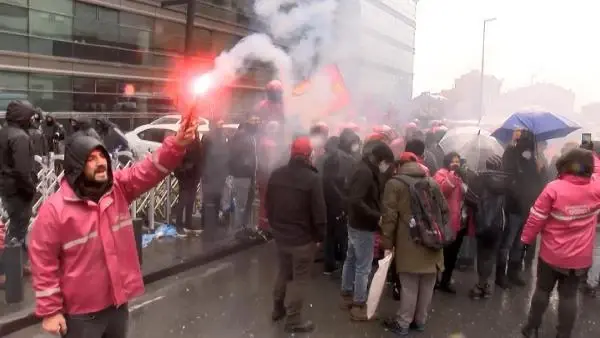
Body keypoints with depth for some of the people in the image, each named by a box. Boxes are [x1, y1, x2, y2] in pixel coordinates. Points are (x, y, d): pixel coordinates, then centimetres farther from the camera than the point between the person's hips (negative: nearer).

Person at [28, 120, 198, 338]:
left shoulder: (119, 187, -2)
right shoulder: (54, 209, -16)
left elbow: (150, 170, -14)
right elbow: (43, 262, -12)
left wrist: (177, 145, -33)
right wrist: (50, 311, -10)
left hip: (118, 300, 5)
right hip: (81, 311, -5)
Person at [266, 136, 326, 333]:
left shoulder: (276, 175, 0)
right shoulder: (312, 178, -19)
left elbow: (268, 205, 9)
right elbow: (319, 212, -17)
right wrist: (320, 236, -5)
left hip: (280, 235, 6)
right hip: (303, 238, -6)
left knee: (284, 272, 23)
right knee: (299, 278, 7)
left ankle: (278, 309, 37)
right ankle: (293, 320, 15)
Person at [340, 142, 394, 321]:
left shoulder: (365, 169, 7)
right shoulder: (365, 172, -23)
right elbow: (356, 201, -31)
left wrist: (376, 215, 3)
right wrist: (377, 217, -24)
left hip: (355, 223, 10)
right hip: (363, 227, -10)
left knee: (351, 260, 19)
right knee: (363, 267, 0)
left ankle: (347, 295, 34)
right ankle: (359, 306, 11)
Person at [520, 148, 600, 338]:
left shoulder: (554, 188, -19)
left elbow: (536, 218, -15)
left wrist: (526, 239, -2)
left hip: (552, 254, -2)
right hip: (580, 257, 2)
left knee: (543, 290, 14)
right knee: (569, 295, 12)